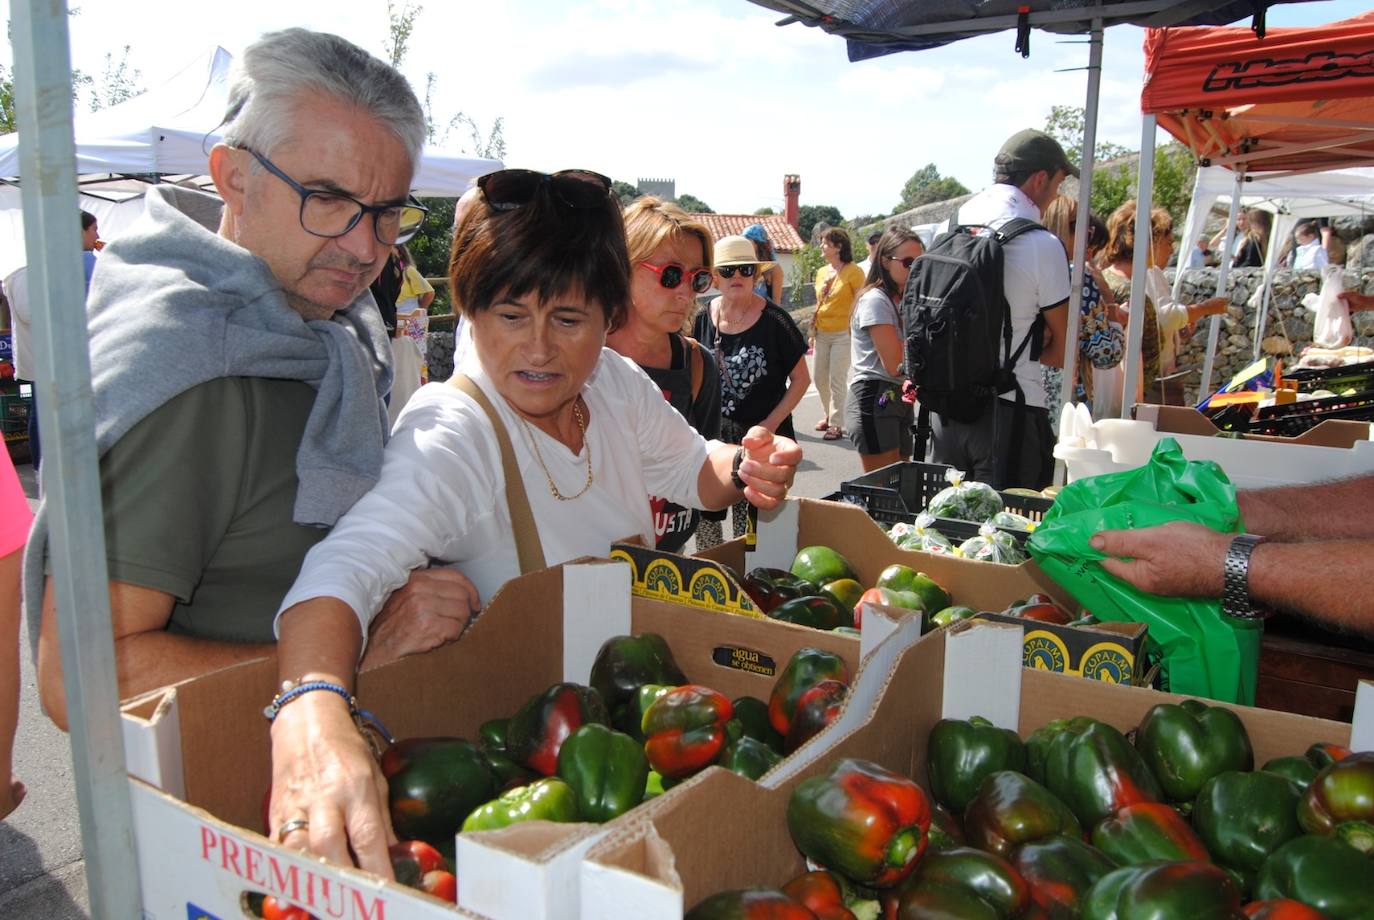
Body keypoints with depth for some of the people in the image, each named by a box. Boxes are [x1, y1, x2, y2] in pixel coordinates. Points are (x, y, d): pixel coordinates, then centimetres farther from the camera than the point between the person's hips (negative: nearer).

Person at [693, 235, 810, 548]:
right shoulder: (703, 318, 3)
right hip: (712, 439, 3)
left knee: (751, 528, 0)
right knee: (703, 520, 0)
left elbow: (801, 379, -3)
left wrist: (770, 424, -11)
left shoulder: (773, 320, -8)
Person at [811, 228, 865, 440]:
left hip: (843, 333, -7)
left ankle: (836, 424, 3)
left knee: (837, 380, -5)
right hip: (822, 333, 7)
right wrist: (813, 332, 16)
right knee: (820, 379, 12)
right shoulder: (821, 272, 11)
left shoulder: (853, 271, -9)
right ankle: (828, 415, 30)